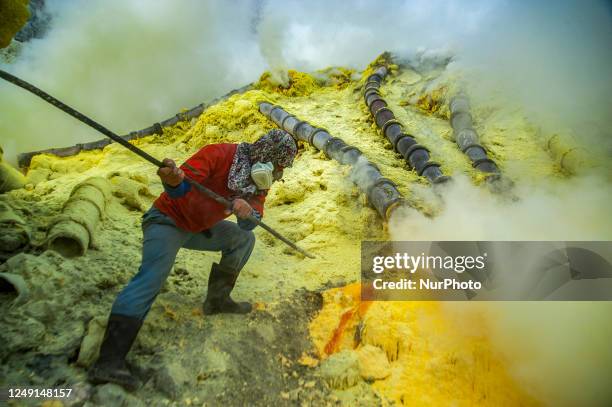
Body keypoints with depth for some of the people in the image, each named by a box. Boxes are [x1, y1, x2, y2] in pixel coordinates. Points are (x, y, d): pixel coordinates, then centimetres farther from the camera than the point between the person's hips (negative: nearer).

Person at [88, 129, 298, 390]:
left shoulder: (257, 174, -2)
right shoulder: (220, 154, -25)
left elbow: (251, 223, -13)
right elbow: (181, 188, -33)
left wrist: (248, 211, -36)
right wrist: (173, 180, -56)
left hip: (199, 227, 8)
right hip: (167, 220, -8)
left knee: (243, 238, 10)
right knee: (151, 279, -24)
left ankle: (217, 299, 15)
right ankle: (108, 362, -26)